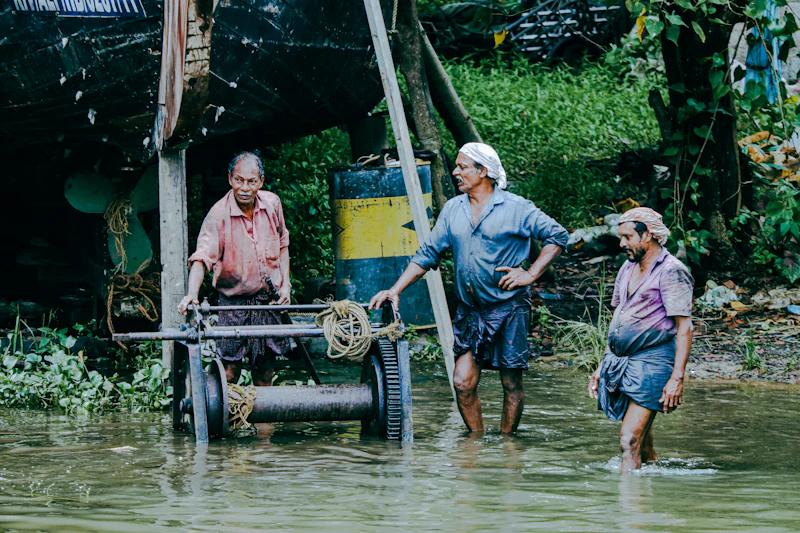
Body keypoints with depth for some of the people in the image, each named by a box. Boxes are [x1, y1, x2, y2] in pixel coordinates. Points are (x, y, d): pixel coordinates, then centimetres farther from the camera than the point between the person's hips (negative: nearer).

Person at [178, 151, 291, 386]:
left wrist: (285, 283, 7)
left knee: (265, 371, 11)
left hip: (270, 302, 4)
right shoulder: (219, 214, -17)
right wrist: (191, 294, -42)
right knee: (229, 372, -8)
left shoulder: (272, 204, -1)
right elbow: (202, 257, -27)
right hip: (234, 303, -4)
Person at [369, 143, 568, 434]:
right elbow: (427, 254, 12)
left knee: (511, 383, 2)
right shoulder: (452, 209, 9)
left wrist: (530, 274, -8)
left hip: (508, 309, -4)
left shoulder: (516, 208, -6)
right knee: (463, 382, -2)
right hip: (469, 311, 4)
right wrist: (396, 290, 5)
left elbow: (557, 236, -2)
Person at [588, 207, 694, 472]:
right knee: (642, 442, 11)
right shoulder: (628, 269, 17)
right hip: (620, 362, 8)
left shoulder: (671, 272, -9)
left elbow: (684, 328, -13)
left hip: (651, 363, -8)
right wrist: (603, 366, 20)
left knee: (630, 441, -16)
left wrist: (677, 378, -19)